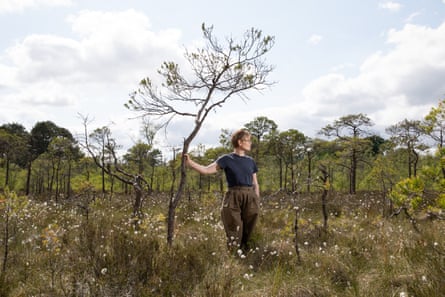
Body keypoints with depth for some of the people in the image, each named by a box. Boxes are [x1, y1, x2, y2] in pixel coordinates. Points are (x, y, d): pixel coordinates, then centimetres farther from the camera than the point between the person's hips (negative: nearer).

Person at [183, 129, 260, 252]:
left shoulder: (250, 161, 14)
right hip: (233, 197, -4)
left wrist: (257, 201, 8)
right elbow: (206, 170, -7)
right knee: (234, 235, -2)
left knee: (249, 233, 6)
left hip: (250, 197, 4)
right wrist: (190, 163, -21)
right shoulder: (227, 159, 2)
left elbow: (255, 183, 16)